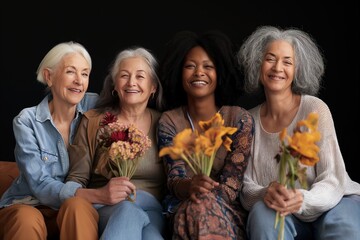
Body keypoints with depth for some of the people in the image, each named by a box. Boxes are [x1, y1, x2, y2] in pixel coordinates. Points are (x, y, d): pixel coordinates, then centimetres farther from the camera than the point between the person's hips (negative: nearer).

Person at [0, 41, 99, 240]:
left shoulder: (93, 106, -5)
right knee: (28, 218, -35)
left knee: (78, 206, -32)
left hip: (72, 209, 2)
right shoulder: (27, 121, -11)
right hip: (26, 205, -1)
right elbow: (39, 185, -17)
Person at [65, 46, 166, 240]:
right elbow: (73, 184, 2)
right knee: (127, 211, -37)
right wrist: (100, 195, -20)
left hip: (150, 210, 0)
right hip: (102, 210, 0)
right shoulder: (93, 121, 8)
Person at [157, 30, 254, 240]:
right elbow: (174, 181, -8)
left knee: (201, 207, -35)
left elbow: (231, 185, -7)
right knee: (197, 207, -34)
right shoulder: (169, 121, 3)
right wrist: (190, 186, -32)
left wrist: (204, 196, -25)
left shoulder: (240, 119, -3)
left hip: (228, 212, -1)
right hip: (182, 210, 1)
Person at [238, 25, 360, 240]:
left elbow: (332, 182, -13)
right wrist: (265, 193, -26)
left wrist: (303, 200, -35)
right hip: (284, 214, 3)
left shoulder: (315, 109, -11)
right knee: (263, 212, -30)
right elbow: (245, 189, -2)